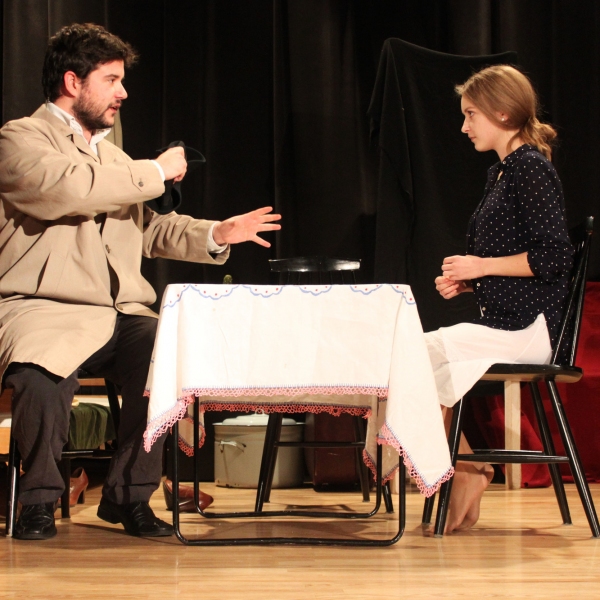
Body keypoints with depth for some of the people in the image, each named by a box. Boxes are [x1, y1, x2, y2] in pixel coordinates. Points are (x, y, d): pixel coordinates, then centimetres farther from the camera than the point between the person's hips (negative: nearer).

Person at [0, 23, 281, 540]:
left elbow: (148, 229, 30)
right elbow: (68, 188, -18)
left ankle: (129, 496, -6)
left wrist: (216, 234, 14)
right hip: (44, 310, -6)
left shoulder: (112, 155, 28)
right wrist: (157, 172, -7)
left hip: (121, 314, 6)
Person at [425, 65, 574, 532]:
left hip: (528, 329, -9)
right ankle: (464, 471, 0)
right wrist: (463, 281, 6)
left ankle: (468, 469, -1)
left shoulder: (531, 167, -12)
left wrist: (482, 267, -15)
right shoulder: (501, 172, 17)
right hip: (501, 324, 9)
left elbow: (554, 256, -20)